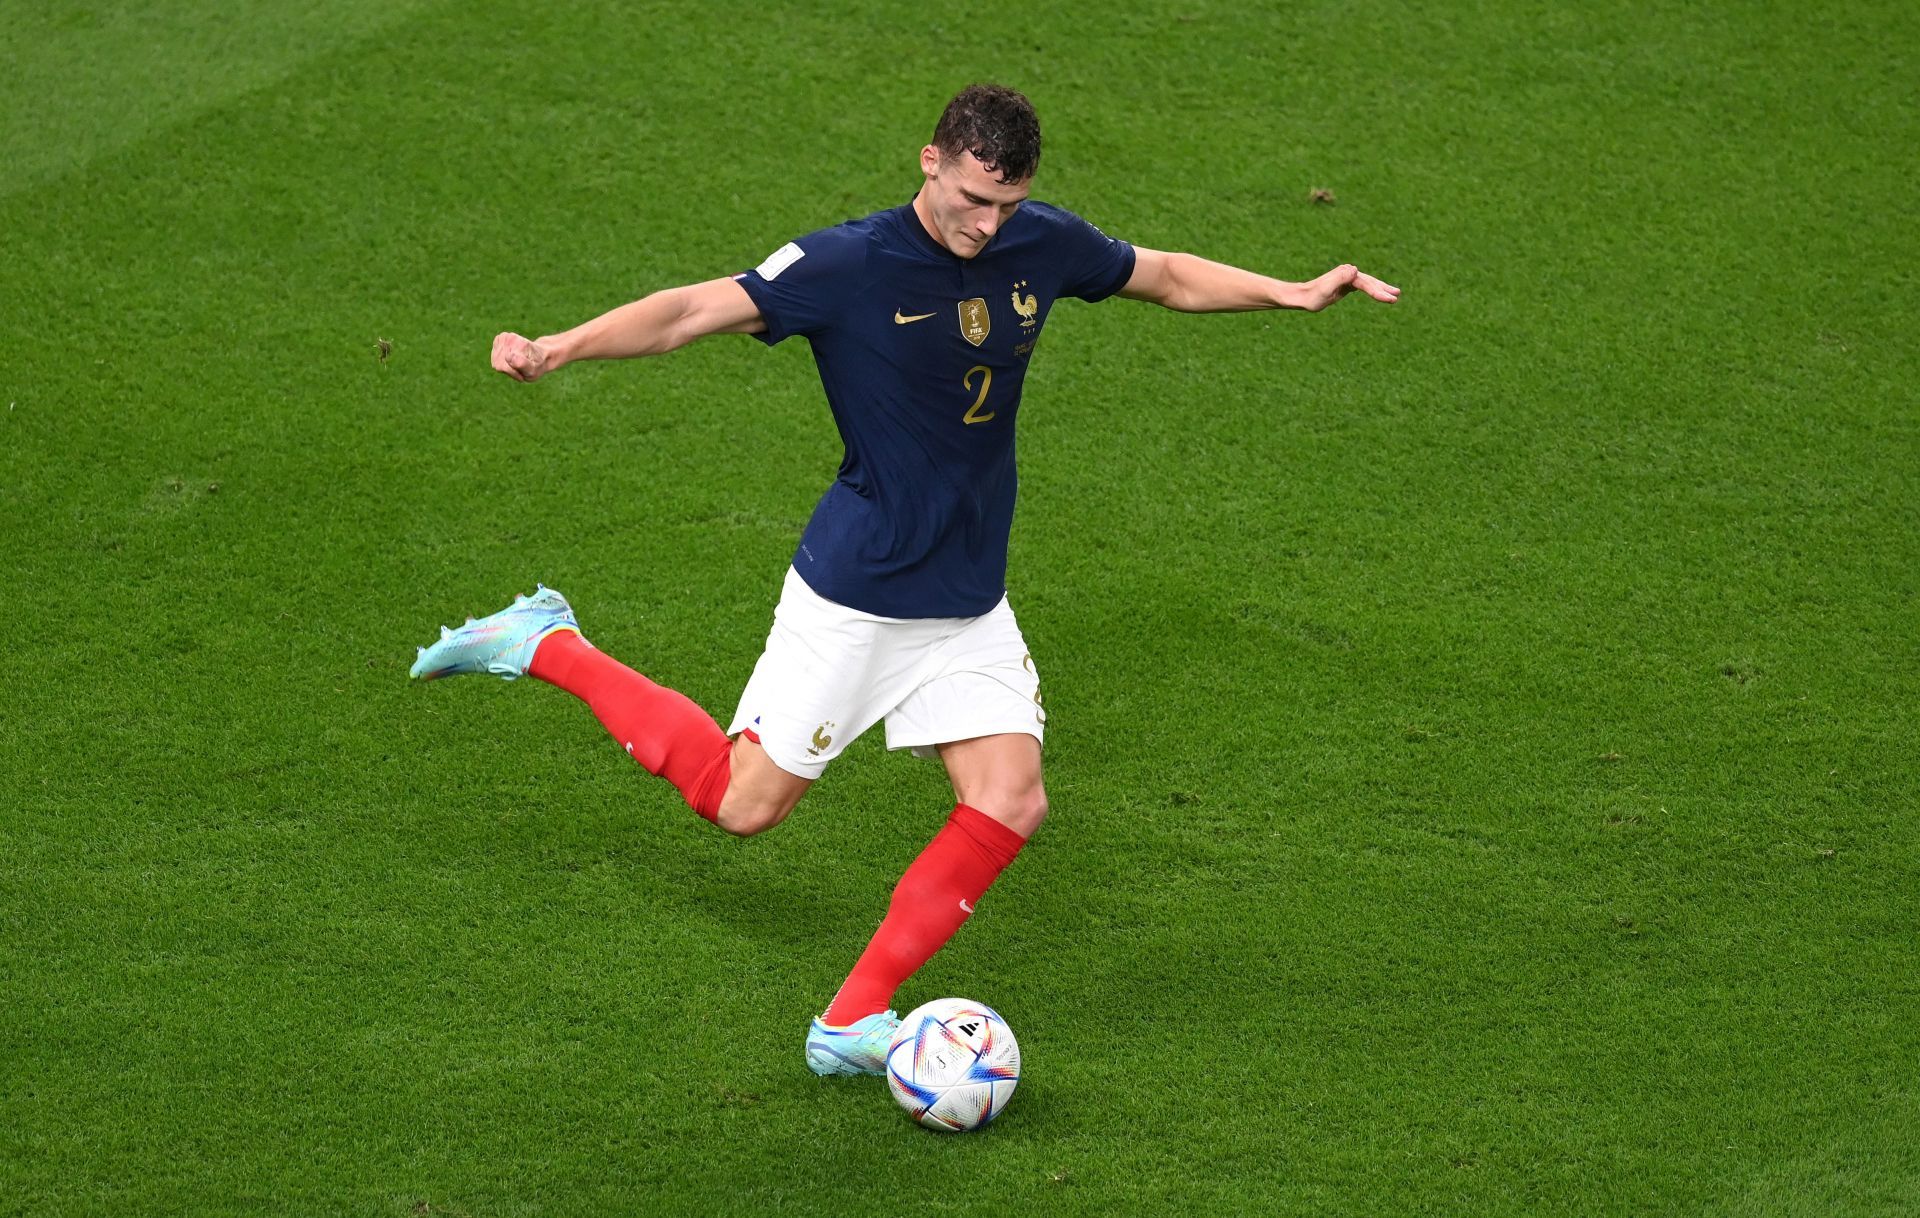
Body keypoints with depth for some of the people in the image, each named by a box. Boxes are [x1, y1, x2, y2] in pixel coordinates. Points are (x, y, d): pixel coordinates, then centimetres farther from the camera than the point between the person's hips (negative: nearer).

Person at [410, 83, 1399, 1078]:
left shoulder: (1043, 246, -2)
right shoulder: (848, 264, -19)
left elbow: (1168, 277, 16)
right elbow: (695, 311, -25)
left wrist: (1293, 292, 8)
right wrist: (557, 349, -38)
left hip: (971, 602, 6)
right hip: (853, 595, -6)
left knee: (1010, 805, -6)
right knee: (744, 800, 0)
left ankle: (852, 1024, 3)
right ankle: (547, 647, 19)